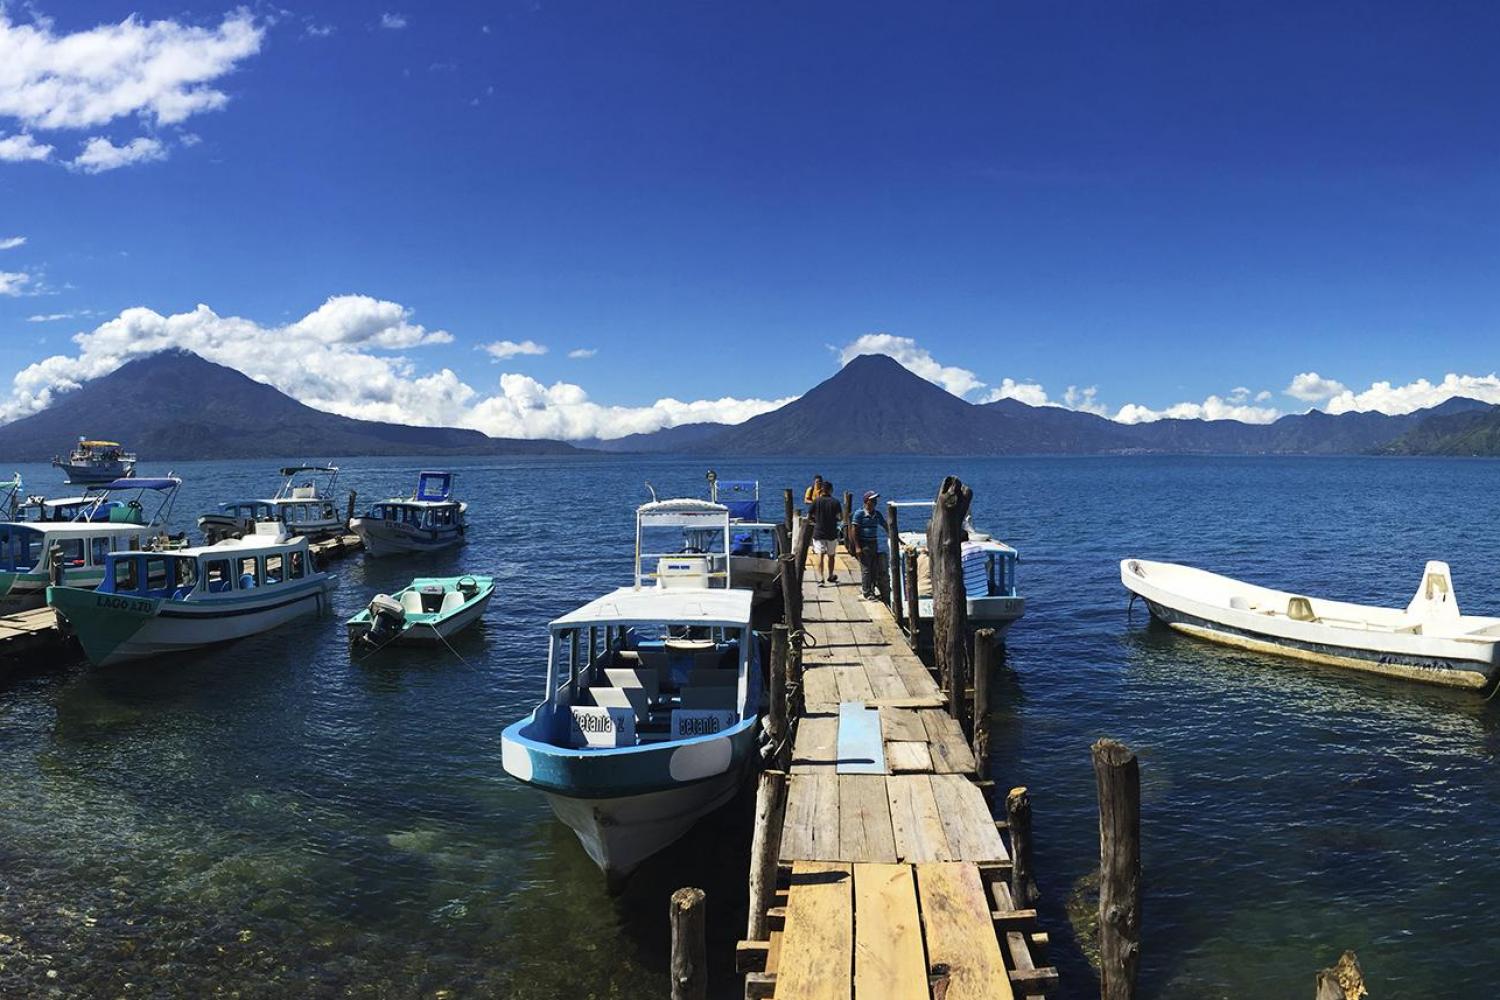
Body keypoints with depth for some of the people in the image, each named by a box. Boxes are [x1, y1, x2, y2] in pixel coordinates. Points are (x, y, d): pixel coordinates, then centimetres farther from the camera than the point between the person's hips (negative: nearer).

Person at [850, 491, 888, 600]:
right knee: (866, 569, -3)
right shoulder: (859, 513, -9)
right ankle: (866, 593, 5)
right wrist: (857, 547, -15)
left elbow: (886, 527, 14)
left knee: (875, 569, 8)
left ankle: (872, 590, 19)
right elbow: (854, 531, -10)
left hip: (874, 544, 6)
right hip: (864, 544, -6)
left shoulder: (877, 514, 9)